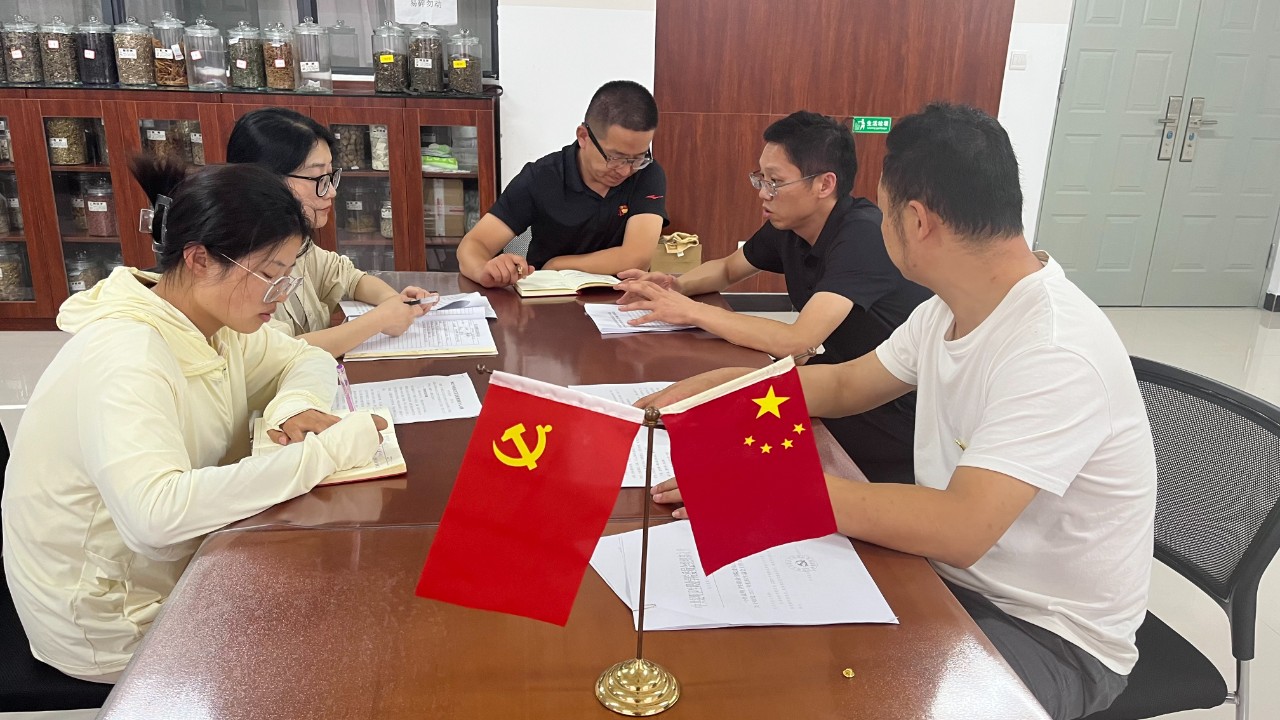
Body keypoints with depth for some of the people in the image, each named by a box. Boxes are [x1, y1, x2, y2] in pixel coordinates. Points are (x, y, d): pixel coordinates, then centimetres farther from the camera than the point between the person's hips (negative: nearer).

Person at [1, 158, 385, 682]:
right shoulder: (124, 358, -30)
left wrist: (299, 403, -16)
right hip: (117, 625, -7)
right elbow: (156, 512, -44)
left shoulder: (214, 321, -5)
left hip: (181, 564, 7)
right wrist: (324, 452, -41)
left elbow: (309, 359, 8)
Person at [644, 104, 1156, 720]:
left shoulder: (1057, 352, -29)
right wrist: (716, 386, 0)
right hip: (954, 573, 7)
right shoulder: (949, 310, -2)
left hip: (1053, 635, -7)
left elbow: (959, 529, -36)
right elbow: (845, 384, 11)